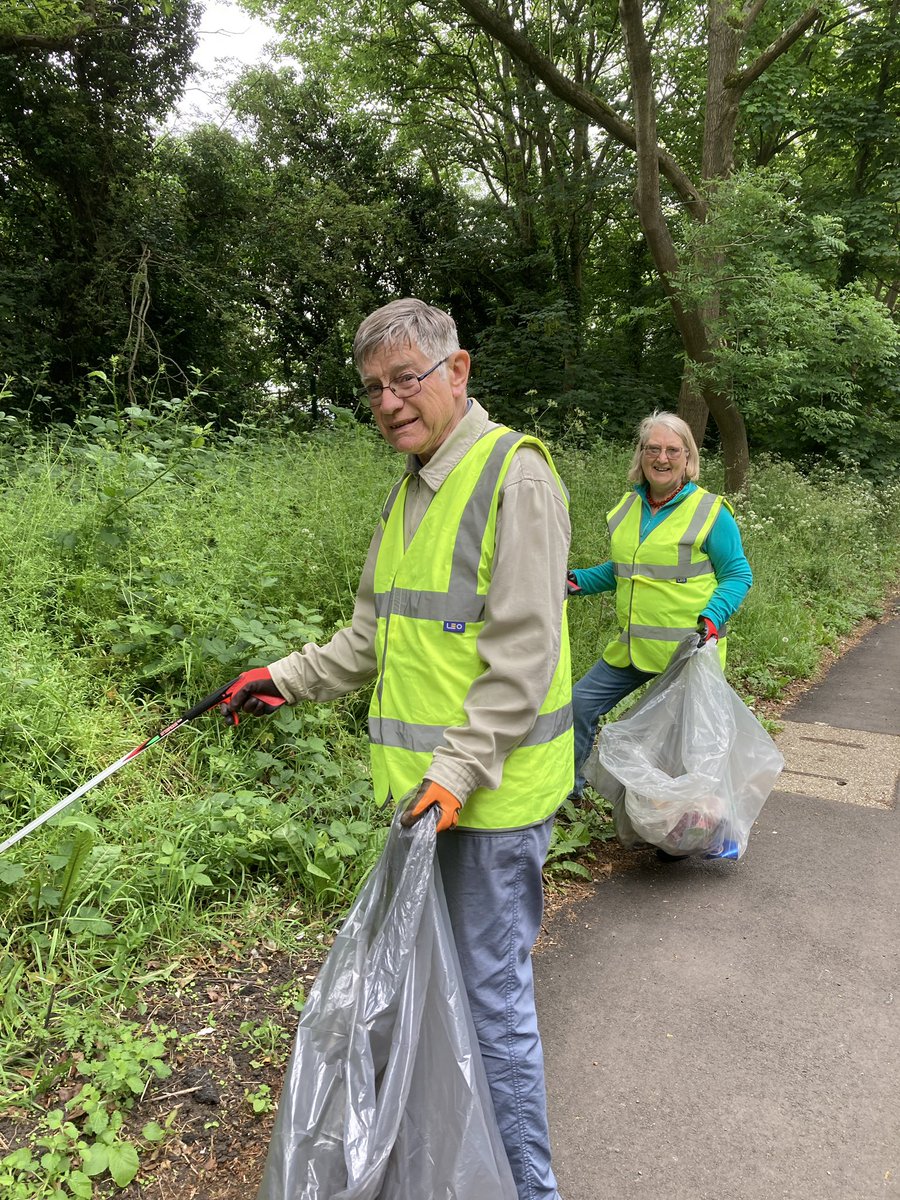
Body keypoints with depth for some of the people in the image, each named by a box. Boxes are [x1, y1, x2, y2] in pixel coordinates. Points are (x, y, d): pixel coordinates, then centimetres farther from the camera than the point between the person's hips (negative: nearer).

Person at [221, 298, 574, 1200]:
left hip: (490, 790, -9)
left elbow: (523, 655, -20)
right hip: (424, 784, 9)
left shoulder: (513, 475, -14)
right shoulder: (411, 490, 14)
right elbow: (378, 633, 21)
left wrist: (458, 772, -23)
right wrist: (287, 678, 14)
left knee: (492, 991, 4)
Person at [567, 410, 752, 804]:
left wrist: (712, 616, -22)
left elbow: (738, 575, -6)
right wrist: (578, 580, 7)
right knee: (579, 704, 6)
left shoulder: (710, 511, -8)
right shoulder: (628, 506, 9)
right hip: (631, 648, 6)